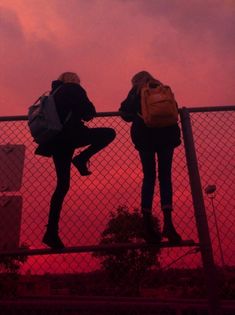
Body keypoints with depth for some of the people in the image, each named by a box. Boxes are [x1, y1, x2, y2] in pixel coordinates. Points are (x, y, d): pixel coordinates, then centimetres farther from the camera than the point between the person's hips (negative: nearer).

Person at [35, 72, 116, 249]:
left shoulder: (54, 93, 25)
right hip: (70, 135, -7)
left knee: (62, 184, 8)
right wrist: (80, 114, 22)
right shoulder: (74, 89, 7)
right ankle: (82, 158, -12)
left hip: (56, 140, 7)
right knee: (109, 133, 3)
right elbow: (89, 113, 0)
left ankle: (52, 232, 5)